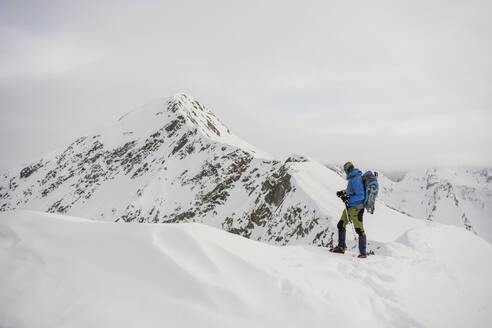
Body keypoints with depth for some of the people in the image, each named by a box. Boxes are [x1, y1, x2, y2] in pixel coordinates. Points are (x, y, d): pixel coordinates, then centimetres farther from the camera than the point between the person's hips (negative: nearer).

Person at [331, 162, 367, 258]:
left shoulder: (355, 179, -20)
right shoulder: (353, 178, 11)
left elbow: (360, 195, -23)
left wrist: (348, 199, -21)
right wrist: (343, 192, 18)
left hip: (355, 208, -11)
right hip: (350, 206, 11)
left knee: (359, 230, -4)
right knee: (341, 225, 14)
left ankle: (363, 253, 2)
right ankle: (341, 247, 23)